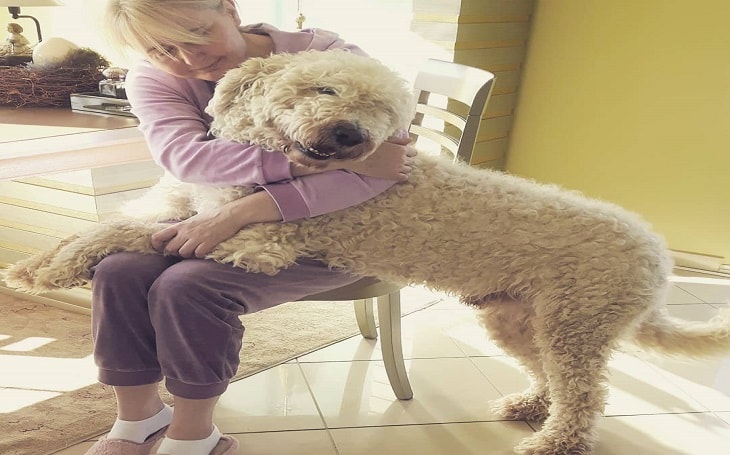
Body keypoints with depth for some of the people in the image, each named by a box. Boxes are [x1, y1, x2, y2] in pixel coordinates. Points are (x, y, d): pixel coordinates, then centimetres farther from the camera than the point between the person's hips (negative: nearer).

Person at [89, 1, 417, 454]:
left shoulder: (324, 56, -17)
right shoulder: (154, 79, -6)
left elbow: (376, 167, -30)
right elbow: (186, 156, -27)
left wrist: (237, 213, -36)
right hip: (213, 217, 5)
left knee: (188, 286, -27)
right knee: (118, 271, -20)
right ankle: (139, 418, 3)